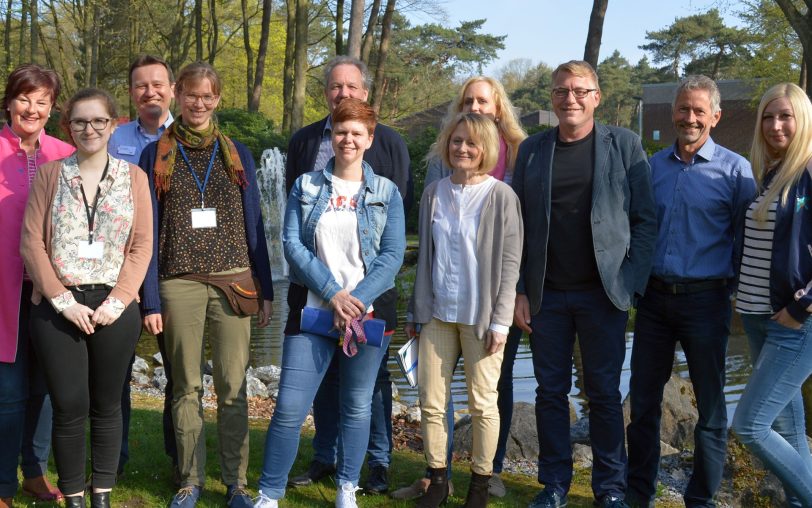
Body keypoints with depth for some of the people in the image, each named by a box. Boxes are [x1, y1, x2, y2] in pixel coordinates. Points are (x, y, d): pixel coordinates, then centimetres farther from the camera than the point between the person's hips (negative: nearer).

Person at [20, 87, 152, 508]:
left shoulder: (133, 176, 5)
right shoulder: (50, 174, 3)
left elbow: (142, 245, 1)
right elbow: (32, 241, -2)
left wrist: (116, 302, -9)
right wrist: (64, 301, -9)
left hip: (114, 308, 1)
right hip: (59, 308, -1)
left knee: (107, 405, 9)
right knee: (69, 406, 0)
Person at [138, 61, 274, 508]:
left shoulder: (236, 154, 10)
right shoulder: (156, 155, 6)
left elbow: (253, 225, 12)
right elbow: (149, 230, 4)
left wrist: (265, 290, 7)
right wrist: (150, 299, -2)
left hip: (232, 282, 1)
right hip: (179, 285, 0)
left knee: (232, 386, 0)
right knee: (187, 387, 5)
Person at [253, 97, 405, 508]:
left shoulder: (386, 193, 6)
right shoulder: (306, 187, 7)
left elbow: (393, 254, -2)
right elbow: (292, 244, -2)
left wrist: (358, 301, -15)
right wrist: (333, 293, -13)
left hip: (367, 314, 1)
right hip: (313, 311, 0)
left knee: (357, 406, 9)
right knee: (289, 407, -5)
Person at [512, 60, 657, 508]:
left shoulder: (624, 145, 1)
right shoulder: (532, 150, 7)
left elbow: (644, 219, -1)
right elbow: (518, 225, 6)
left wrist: (630, 284, -9)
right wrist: (519, 291, 0)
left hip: (603, 293, -2)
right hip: (546, 295, 2)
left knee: (604, 394, 5)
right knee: (550, 391, 8)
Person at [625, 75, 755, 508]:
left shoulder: (734, 169, -4)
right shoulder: (653, 166, 7)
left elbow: (745, 239, -1)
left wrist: (739, 292, -4)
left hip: (704, 301, -3)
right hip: (654, 297, 4)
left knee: (709, 406, 7)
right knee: (642, 399, 10)